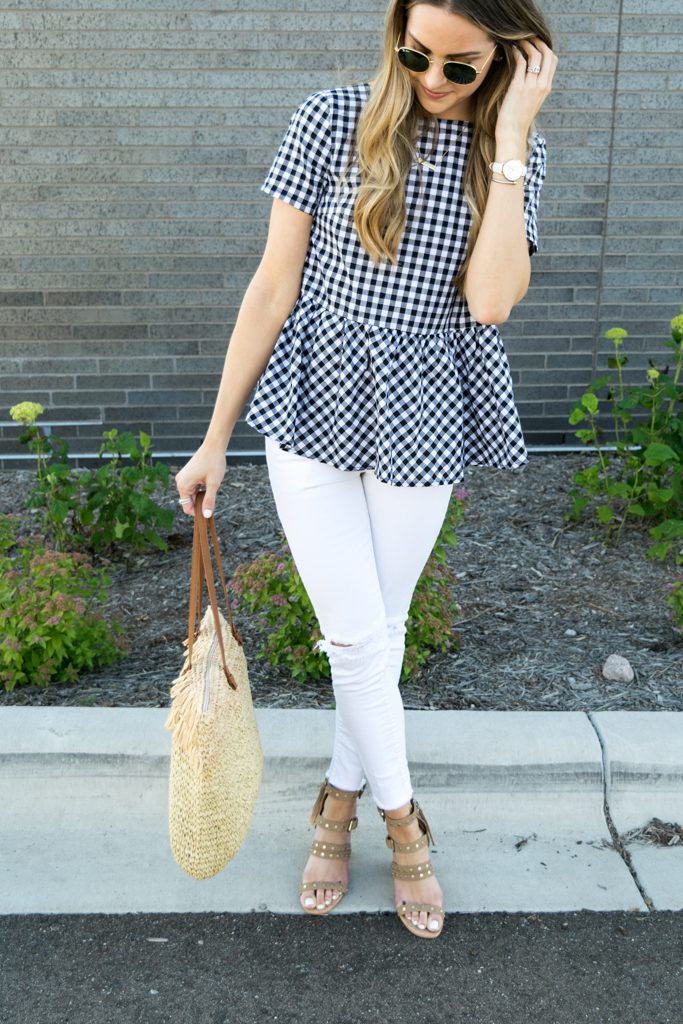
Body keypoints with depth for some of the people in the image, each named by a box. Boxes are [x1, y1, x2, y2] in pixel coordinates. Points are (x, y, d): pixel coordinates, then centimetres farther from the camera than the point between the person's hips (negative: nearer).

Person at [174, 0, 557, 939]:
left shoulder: (513, 154, 0)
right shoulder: (332, 121, -5)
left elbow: (490, 299, -18)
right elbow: (274, 287, -4)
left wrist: (511, 134, -17)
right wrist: (217, 438, -3)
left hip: (421, 423, 2)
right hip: (316, 405, -1)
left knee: (380, 632, 12)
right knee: (358, 636, 0)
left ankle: (341, 801, 36)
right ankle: (401, 818, 24)